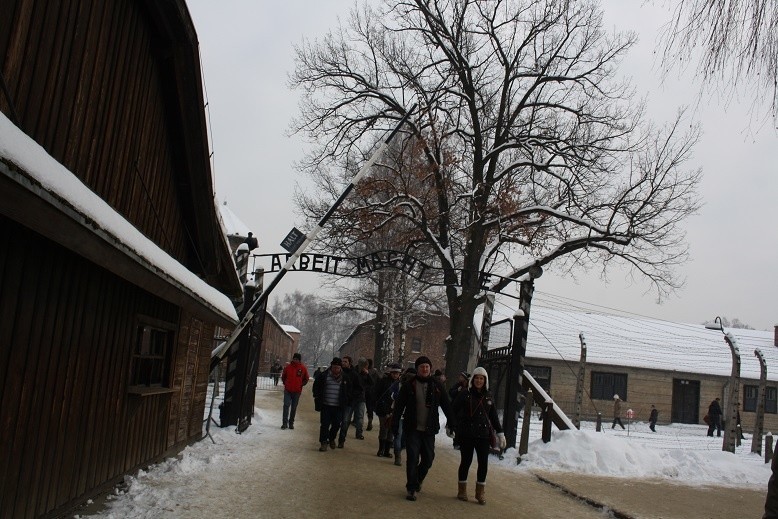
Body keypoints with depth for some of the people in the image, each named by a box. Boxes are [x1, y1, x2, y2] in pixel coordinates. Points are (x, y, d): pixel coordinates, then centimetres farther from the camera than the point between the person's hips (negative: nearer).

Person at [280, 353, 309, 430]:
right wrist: (285, 384, 6)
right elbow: (283, 377, 14)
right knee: (286, 406, -7)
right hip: (287, 390, 0)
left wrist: (300, 385, 1)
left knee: (294, 408, 7)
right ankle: (284, 423, -3)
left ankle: (291, 423, 16)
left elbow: (306, 379, 10)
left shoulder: (303, 368, -2)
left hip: (297, 391, 0)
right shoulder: (288, 367, 0)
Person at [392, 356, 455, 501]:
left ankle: (418, 480, 36)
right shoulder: (409, 385, -3)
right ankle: (411, 488, 7)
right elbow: (399, 406, -3)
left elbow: (447, 406, 4)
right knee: (413, 458, -5)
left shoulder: (437, 386, 2)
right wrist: (395, 424, -9)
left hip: (429, 430, 2)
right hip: (412, 429, -2)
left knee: (428, 459, 10)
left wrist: (453, 424, -2)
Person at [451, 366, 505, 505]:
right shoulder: (464, 395, -2)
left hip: (484, 435, 3)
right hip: (466, 435, -3)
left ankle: (480, 492, 14)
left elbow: (494, 416, 14)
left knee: (483, 462, 0)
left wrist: (500, 433, 12)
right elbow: (453, 410, -1)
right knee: (466, 461, 5)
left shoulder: (488, 396, 9)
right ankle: (462, 490, 21)